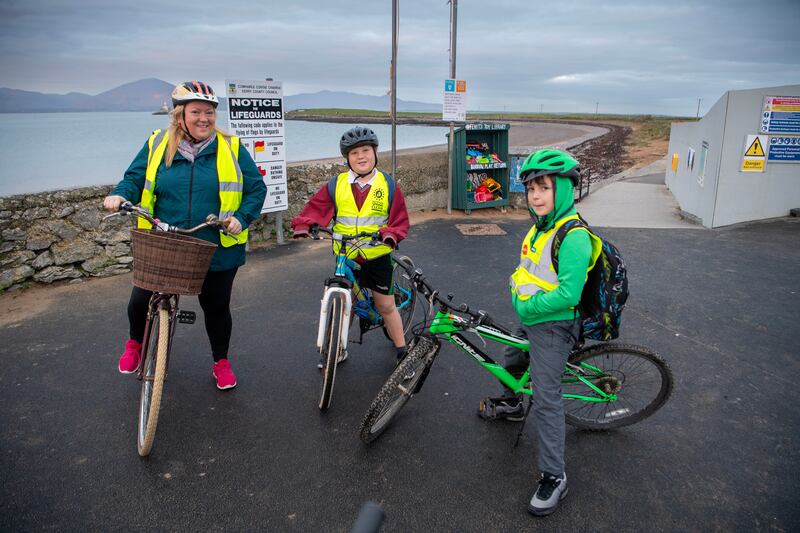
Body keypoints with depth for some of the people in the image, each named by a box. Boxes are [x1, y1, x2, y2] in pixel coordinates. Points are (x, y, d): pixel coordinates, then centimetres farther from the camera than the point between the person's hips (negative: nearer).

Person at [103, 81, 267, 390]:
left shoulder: (231, 149, -2)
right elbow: (135, 177, 8)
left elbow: (256, 188, -1)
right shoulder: (157, 145, 2)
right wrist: (120, 195, -14)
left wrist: (242, 218, -16)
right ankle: (135, 344, 43)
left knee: (217, 307, 11)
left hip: (217, 250, -1)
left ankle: (221, 362, 37)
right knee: (140, 301, 7)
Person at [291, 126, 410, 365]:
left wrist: (391, 234, -23)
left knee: (386, 306, 9)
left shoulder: (388, 184, -3)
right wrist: (302, 225, -21)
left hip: (377, 257, -1)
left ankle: (402, 350, 27)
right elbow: (315, 207, -2)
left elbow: (400, 219, -3)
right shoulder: (336, 184, -2)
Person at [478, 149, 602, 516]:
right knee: (512, 362, 31)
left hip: (553, 325, -9)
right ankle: (511, 405, 61)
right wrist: (518, 296, 4)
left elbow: (567, 294, -29)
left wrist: (527, 307, -21)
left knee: (546, 399, -7)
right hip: (529, 318, 9)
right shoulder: (539, 227, 4)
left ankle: (553, 477, 4)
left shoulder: (573, 237, -26)